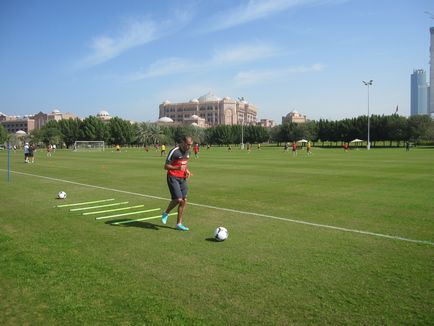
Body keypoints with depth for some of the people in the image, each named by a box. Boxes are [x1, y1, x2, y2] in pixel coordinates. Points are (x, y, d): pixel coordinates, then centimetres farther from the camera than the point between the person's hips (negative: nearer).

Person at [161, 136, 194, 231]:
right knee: (178, 199, -17)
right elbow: (166, 166, -14)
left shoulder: (188, 152, 8)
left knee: (184, 200, 3)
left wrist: (187, 170, 3)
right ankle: (166, 213, 12)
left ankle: (179, 224, 14)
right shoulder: (174, 151, -15)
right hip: (173, 178, -7)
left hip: (182, 178, 7)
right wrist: (178, 168, -30)